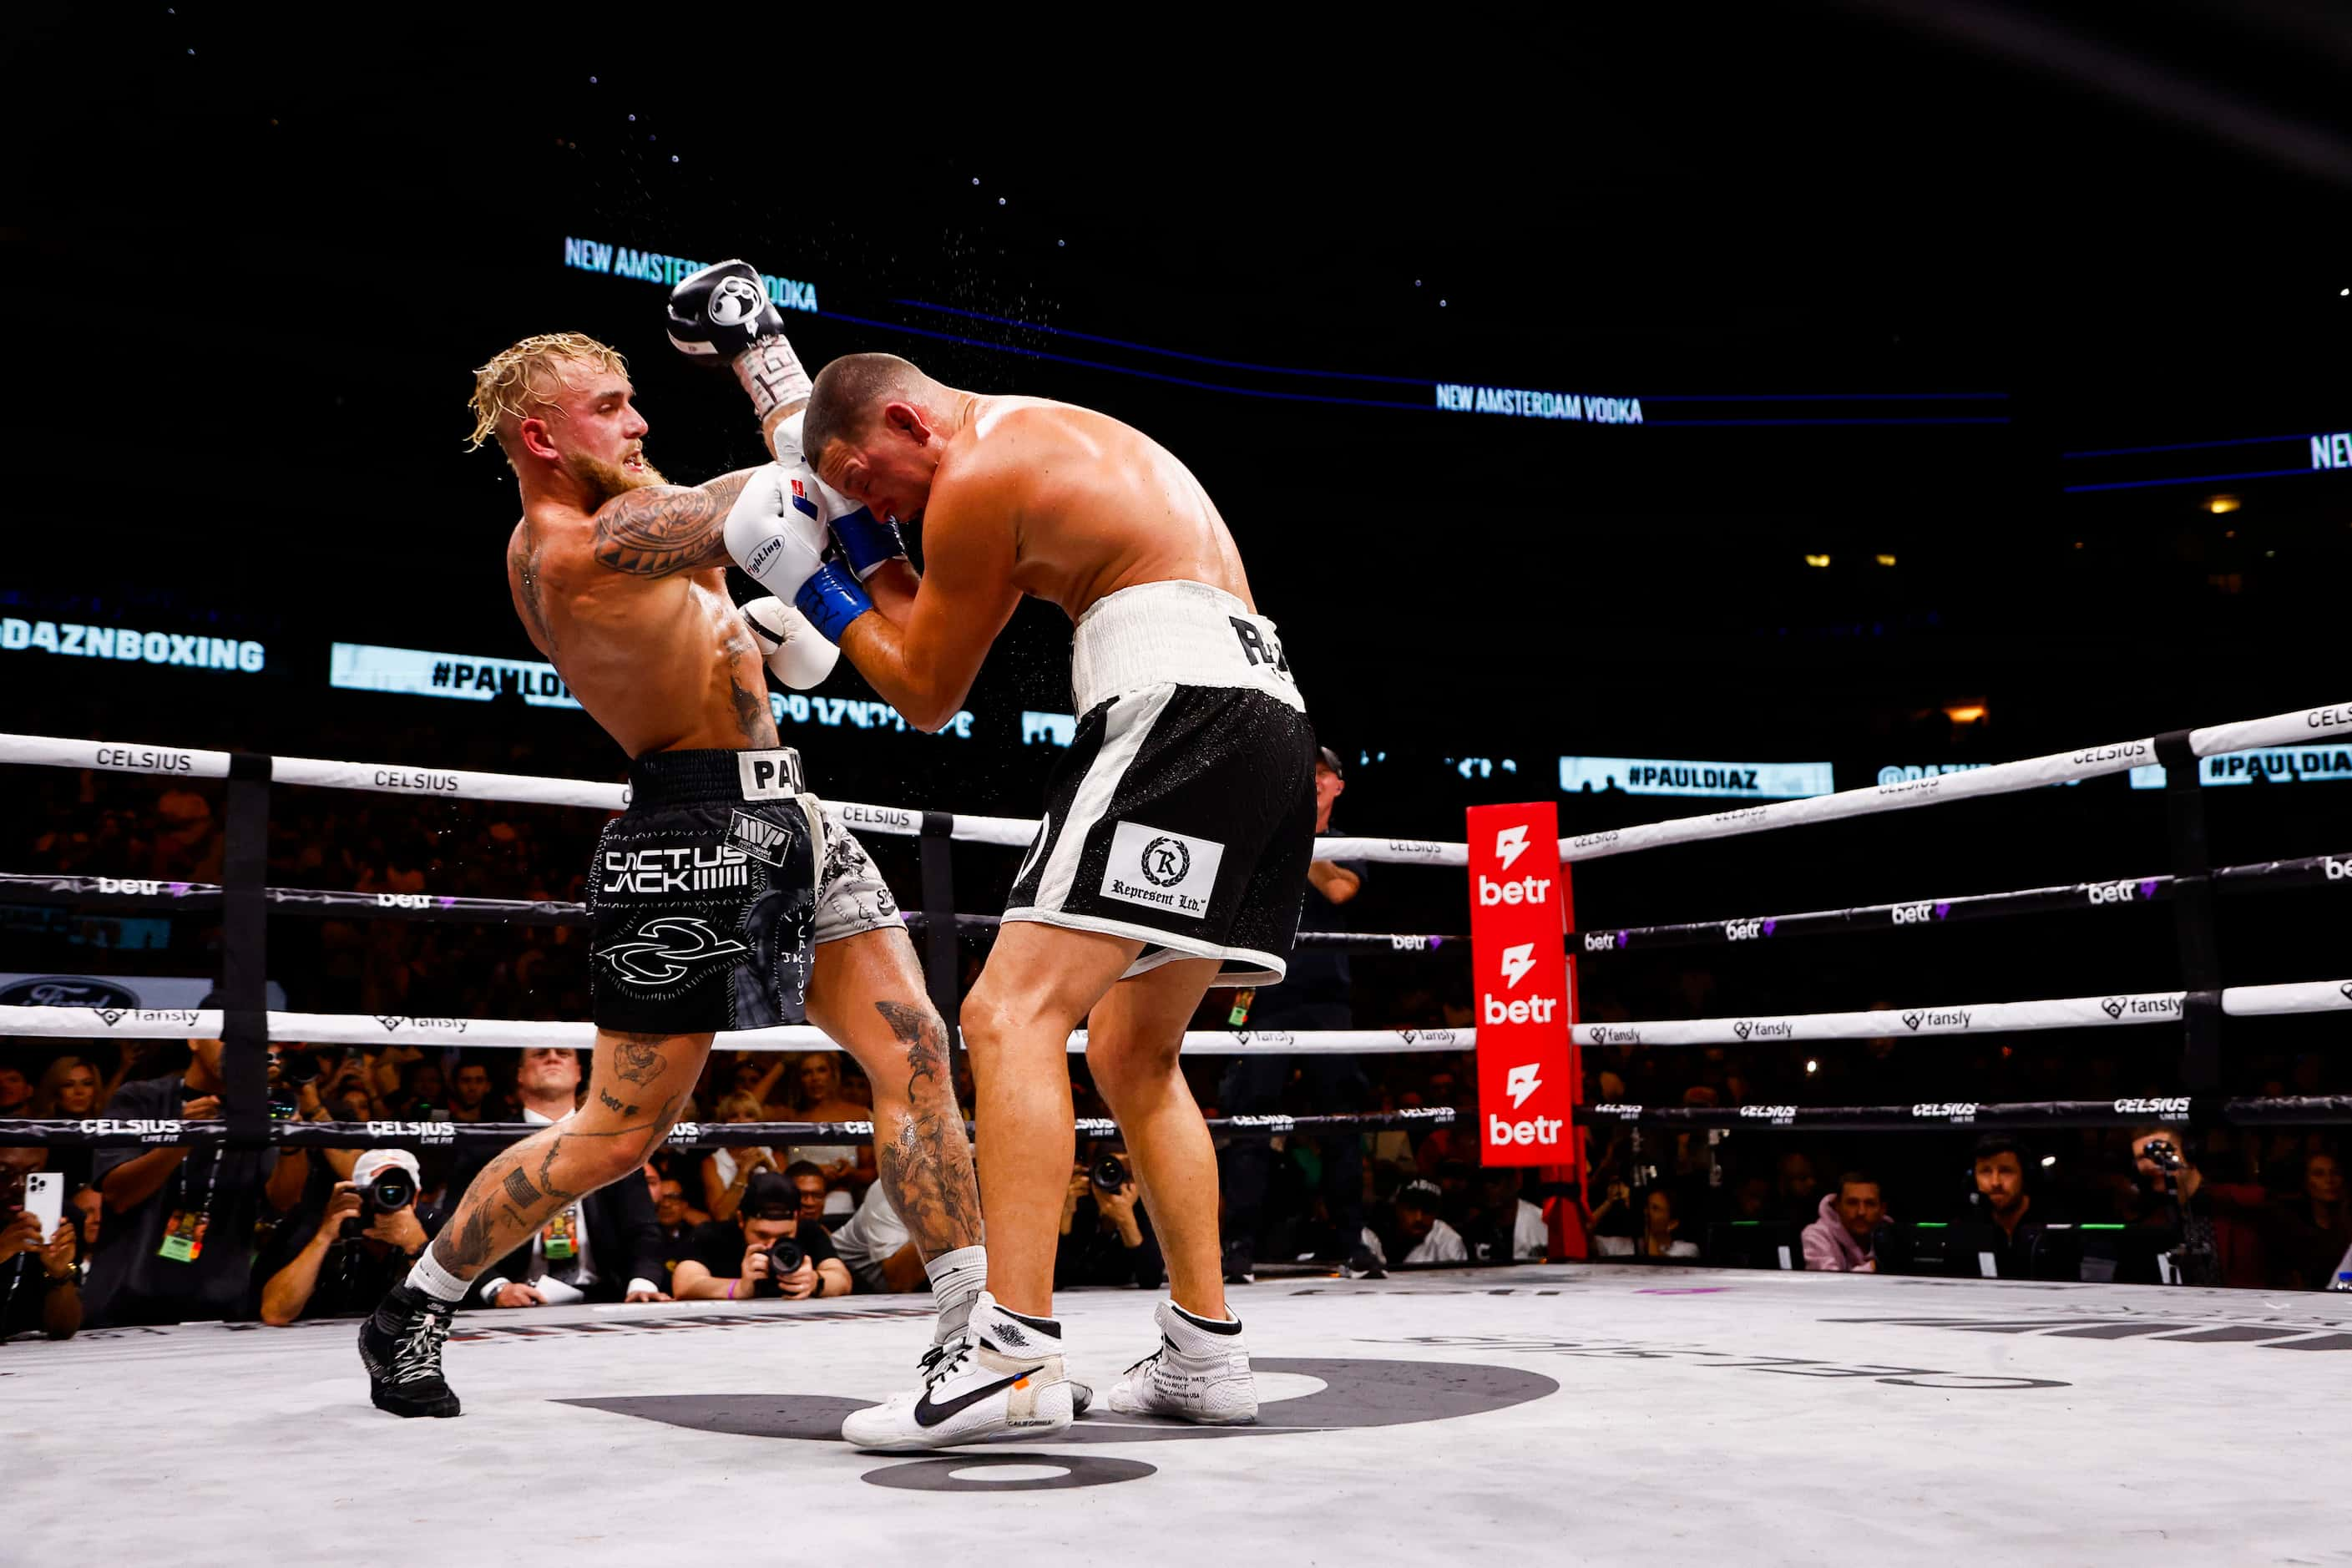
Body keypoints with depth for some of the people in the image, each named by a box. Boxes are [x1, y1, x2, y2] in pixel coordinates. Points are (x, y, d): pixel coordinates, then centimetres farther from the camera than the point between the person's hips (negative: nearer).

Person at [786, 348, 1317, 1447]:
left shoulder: (979, 470, -1)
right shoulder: (1064, 436, 28)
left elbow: (927, 696, 5)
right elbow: (941, 630, 30)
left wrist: (809, 583, 13)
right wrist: (863, 546, 22)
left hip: (1180, 711, -10)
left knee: (1013, 1011, -16)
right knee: (1131, 1053, 15)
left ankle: (1016, 1356, -25)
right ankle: (1205, 1355, 17)